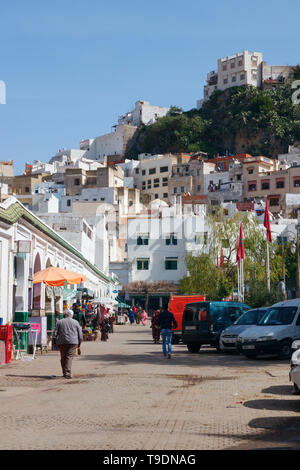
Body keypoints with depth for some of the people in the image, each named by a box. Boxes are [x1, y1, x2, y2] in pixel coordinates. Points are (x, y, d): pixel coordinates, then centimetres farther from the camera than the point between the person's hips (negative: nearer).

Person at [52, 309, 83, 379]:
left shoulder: (59, 322, 10)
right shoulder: (75, 322, 9)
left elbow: (55, 333, 6)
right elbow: (80, 334, 9)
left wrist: (54, 343, 9)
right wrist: (79, 344, 16)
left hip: (62, 342, 1)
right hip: (73, 342, -1)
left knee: (63, 358, 11)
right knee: (69, 357, -5)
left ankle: (64, 373, 17)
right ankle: (68, 373, -17)